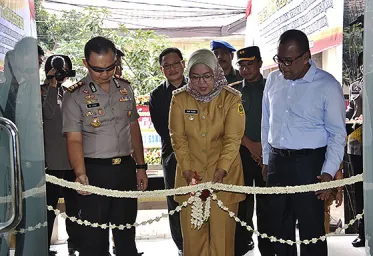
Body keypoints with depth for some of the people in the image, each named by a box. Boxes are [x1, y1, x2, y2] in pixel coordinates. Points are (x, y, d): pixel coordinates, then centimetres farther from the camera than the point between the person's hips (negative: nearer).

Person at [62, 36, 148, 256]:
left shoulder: (125, 89, 7)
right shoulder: (76, 96, -8)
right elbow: (74, 140, -14)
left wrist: (140, 166, 10)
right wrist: (81, 174, -30)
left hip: (126, 168, 4)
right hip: (95, 171, -4)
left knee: (126, 232, 15)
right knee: (94, 237, 3)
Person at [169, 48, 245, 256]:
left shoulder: (231, 98, -6)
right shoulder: (180, 98, -1)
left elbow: (233, 139, -10)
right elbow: (179, 138, -2)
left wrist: (221, 171, -22)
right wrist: (187, 170, -12)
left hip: (224, 174, -1)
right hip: (191, 173, 1)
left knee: (222, 229, 2)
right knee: (192, 229, 5)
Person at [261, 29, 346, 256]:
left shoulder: (327, 85, -10)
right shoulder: (274, 80, 5)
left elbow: (337, 134, -7)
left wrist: (328, 172, -15)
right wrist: (266, 160, 15)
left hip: (309, 162, -5)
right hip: (277, 161, 5)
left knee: (311, 228, 1)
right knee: (279, 227, 15)